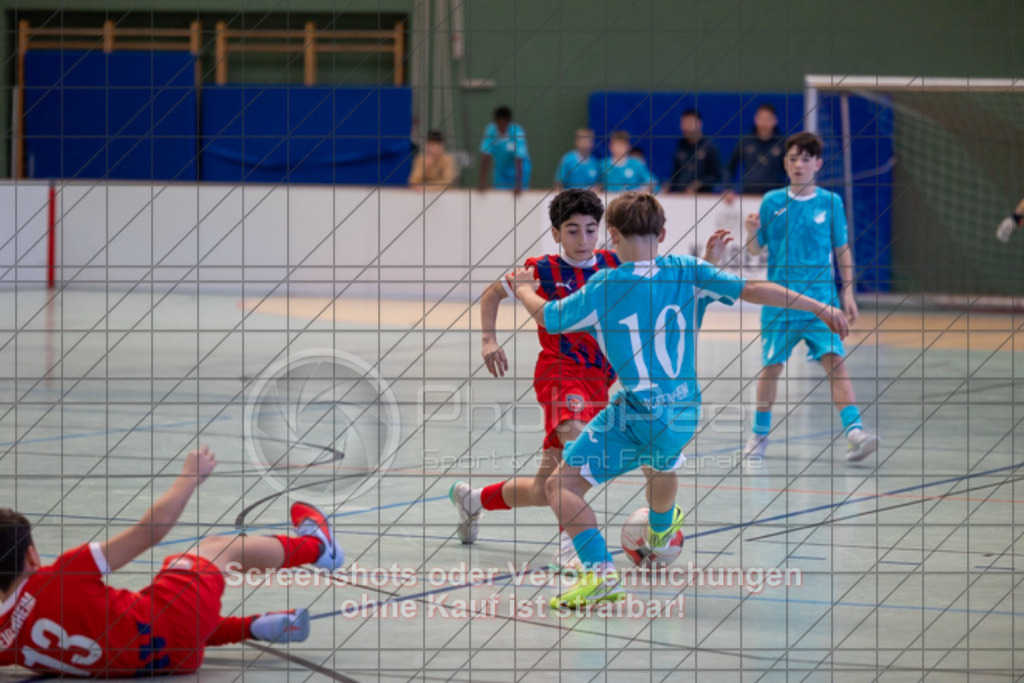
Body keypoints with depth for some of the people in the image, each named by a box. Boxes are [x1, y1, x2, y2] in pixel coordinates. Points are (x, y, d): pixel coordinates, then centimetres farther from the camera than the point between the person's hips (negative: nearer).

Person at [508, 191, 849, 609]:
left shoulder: (604, 288, -8)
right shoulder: (685, 272, 0)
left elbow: (546, 317, 5)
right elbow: (752, 290, -1)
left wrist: (523, 288, 27)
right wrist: (820, 308, 6)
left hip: (637, 413, -6)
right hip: (684, 411, 6)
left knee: (563, 484, -5)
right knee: (659, 464, 38)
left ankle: (600, 571, -23)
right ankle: (661, 530, 68)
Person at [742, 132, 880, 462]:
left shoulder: (830, 202, 3)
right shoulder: (772, 202, 3)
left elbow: (842, 250, 10)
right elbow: (755, 250, 7)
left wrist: (847, 292, 4)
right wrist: (752, 233, -14)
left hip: (820, 298, 0)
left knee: (835, 360, -14)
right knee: (772, 365, 4)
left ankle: (855, 432, -22)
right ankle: (760, 433, 23)